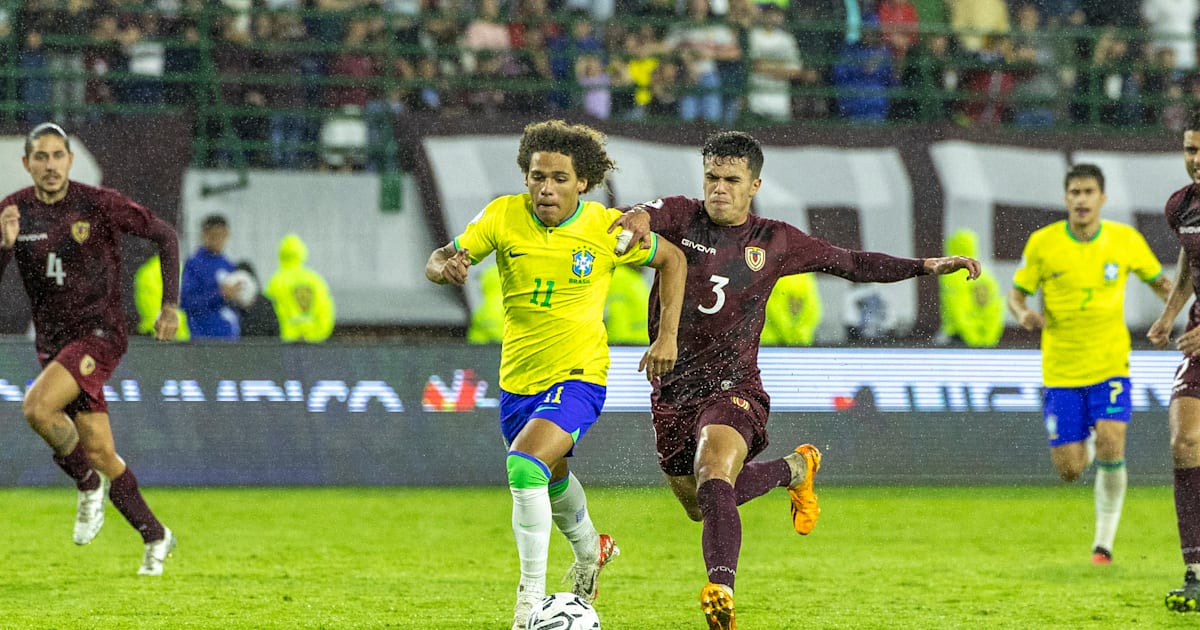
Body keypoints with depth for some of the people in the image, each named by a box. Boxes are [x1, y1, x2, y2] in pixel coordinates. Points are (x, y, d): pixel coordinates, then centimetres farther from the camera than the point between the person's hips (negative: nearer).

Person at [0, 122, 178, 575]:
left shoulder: (99, 204, -10)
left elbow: (164, 235, -1)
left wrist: (169, 304, -3)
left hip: (99, 332, -5)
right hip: (53, 341, 5)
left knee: (36, 408, -27)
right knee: (99, 451, 4)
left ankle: (88, 485, -3)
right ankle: (155, 537, 20)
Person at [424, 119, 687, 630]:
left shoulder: (608, 228, -13)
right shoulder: (504, 215, -9)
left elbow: (671, 260, 3)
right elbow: (437, 261, -9)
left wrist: (667, 336, -3)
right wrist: (446, 266, -33)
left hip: (577, 376, -5)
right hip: (518, 379, 5)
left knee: (524, 465, -28)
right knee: (550, 481, 25)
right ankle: (589, 550, 58)